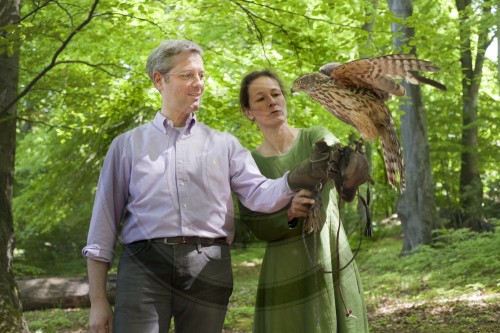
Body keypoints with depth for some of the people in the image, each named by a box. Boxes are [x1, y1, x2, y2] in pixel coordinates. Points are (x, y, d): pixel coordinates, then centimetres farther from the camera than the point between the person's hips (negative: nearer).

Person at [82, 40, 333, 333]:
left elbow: (259, 193, 1)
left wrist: (298, 178, -22)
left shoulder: (224, 144, 16)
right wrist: (98, 300, 3)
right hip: (145, 265, -1)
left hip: (207, 268, 2)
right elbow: (105, 222, 10)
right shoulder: (128, 145, 13)